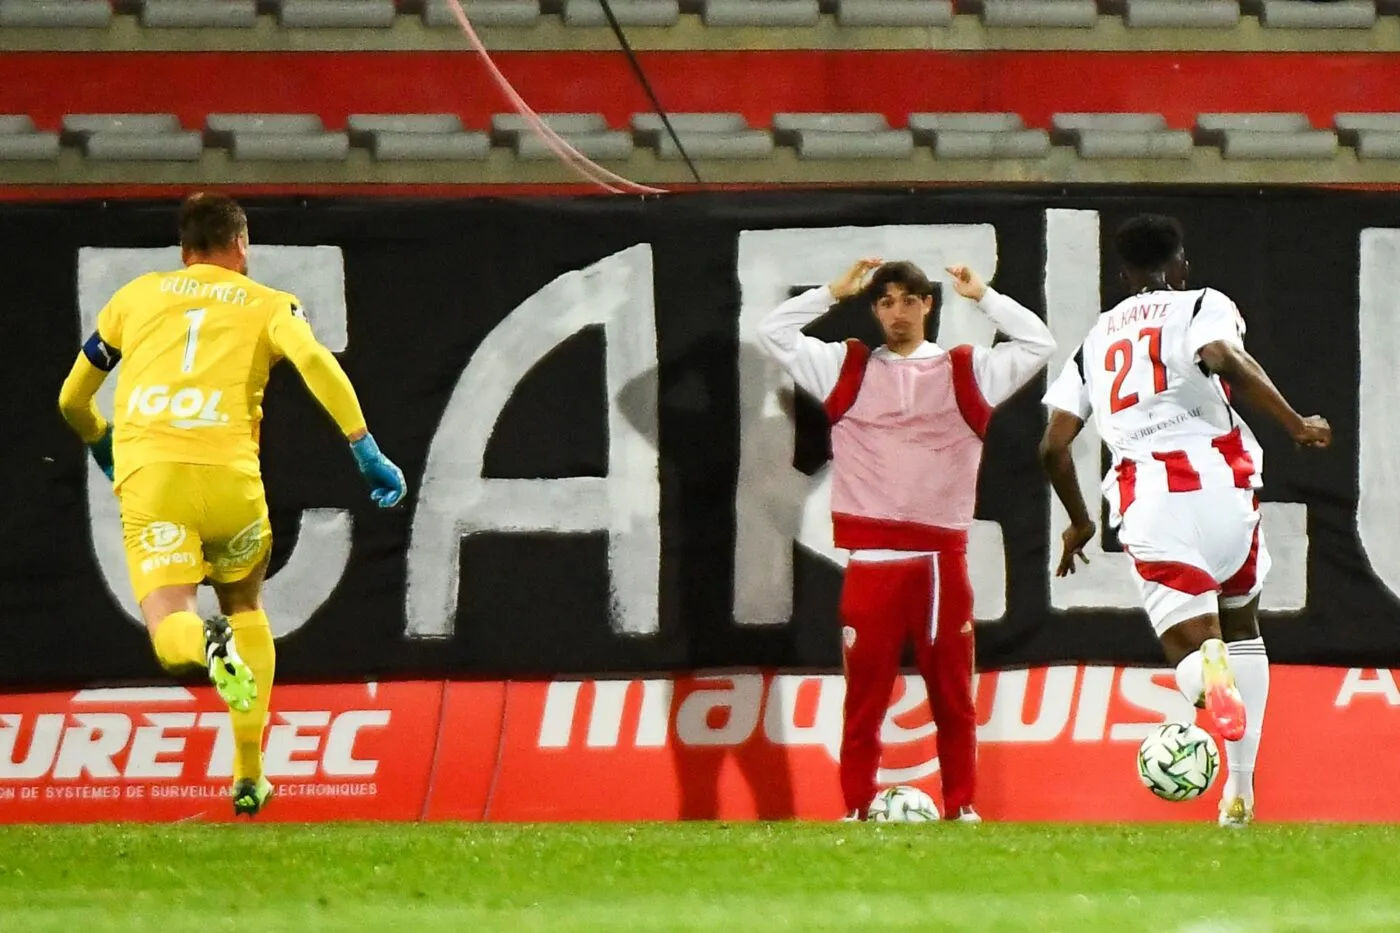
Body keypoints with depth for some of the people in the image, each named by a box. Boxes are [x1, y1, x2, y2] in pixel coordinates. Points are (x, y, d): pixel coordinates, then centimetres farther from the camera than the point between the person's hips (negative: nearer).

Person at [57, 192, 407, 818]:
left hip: (148, 475, 0)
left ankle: (206, 643, -44)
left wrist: (100, 445, 52)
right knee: (245, 605, 25)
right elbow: (315, 361, -7)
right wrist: (367, 454, -5)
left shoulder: (136, 296, 23)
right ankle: (249, 776, 18)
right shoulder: (269, 305, 16)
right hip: (229, 474, 0)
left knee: (170, 635, -5)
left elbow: (72, 399, 30)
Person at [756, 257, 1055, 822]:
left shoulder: (967, 371, 12)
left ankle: (961, 806, 9)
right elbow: (772, 334, 10)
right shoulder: (848, 368, 13)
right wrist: (835, 293, 8)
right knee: (864, 695, -1)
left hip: (942, 557, 0)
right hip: (871, 559, 0)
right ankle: (856, 811, 3)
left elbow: (1038, 345, 7)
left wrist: (982, 297, 7)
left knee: (953, 695, 3)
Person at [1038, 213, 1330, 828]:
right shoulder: (1202, 306, 9)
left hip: (1143, 495, 1)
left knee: (1189, 640, 2)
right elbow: (1224, 360, -15)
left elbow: (1053, 445, 19)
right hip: (1216, 478, -1)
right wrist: (1296, 425, -9)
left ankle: (1206, 666, -41)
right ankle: (1241, 791, 15)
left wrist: (1079, 522, 34)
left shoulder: (1095, 341, 22)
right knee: (1241, 622, 23)